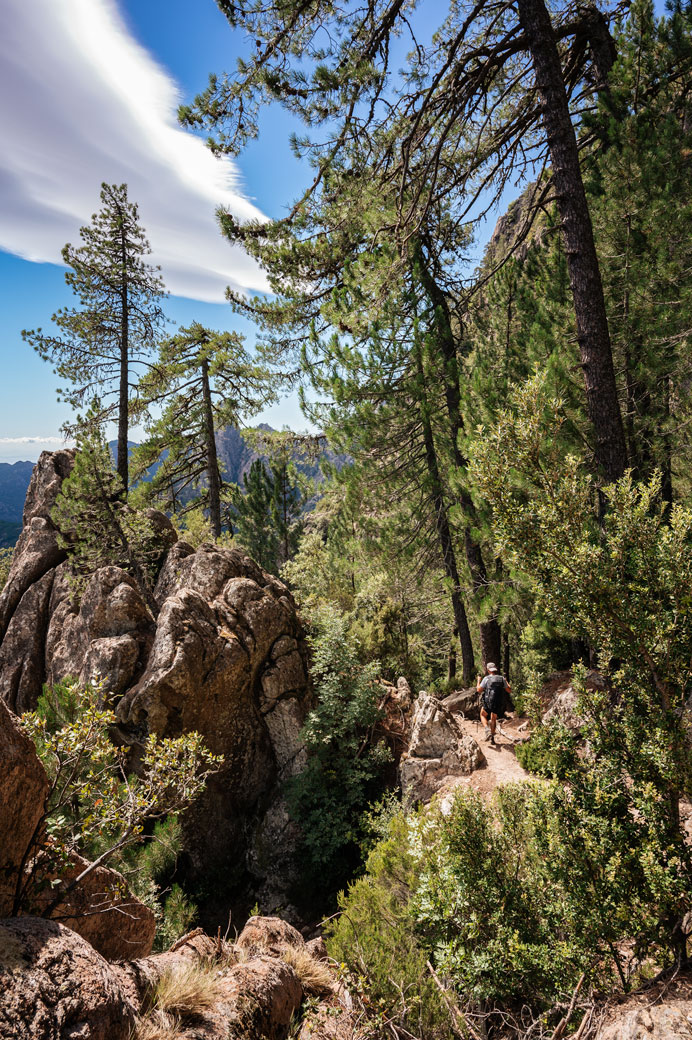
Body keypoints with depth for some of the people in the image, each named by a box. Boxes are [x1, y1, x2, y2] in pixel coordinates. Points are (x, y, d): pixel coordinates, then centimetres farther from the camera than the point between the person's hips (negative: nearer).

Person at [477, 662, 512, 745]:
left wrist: (479, 680, 10)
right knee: (493, 719, 22)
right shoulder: (502, 678, 2)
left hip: (488, 702, -3)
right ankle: (492, 737, 16)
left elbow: (479, 690, -5)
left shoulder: (486, 678, -7)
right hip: (499, 703, 3)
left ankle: (487, 729, -3)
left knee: (483, 715, 21)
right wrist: (506, 682, 25)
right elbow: (509, 690, 10)